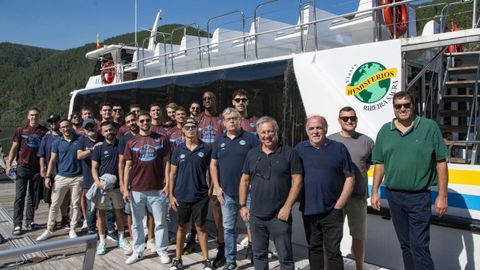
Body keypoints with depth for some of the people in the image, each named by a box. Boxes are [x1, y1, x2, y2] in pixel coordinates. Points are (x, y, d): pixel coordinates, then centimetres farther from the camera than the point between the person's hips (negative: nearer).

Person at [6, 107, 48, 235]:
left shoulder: (44, 131, 3)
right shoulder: (21, 130, 4)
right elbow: (14, 148, 6)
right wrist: (8, 164, -3)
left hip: (37, 168, 1)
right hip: (23, 167, -1)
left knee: (33, 196, 10)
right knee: (20, 196, -2)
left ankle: (29, 221, 22)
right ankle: (17, 224, 2)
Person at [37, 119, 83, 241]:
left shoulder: (79, 140, 0)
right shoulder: (57, 142, 2)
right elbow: (52, 160, 3)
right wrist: (48, 176, -3)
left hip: (77, 178, -1)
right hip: (61, 177, 1)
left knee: (75, 205, 6)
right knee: (54, 204, 5)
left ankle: (72, 230, 18)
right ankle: (49, 230, 17)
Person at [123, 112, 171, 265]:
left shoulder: (161, 139, 1)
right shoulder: (131, 143, 5)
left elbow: (166, 163, 1)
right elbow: (128, 166, 4)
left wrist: (167, 184, -6)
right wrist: (125, 189, -1)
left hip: (157, 189, -1)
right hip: (136, 190, 2)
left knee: (160, 222, 7)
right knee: (137, 223, 12)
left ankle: (162, 251, 21)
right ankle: (137, 251, 26)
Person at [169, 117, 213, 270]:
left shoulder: (205, 149, -4)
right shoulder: (178, 150, 0)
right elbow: (173, 173, 4)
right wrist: (171, 194, 0)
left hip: (200, 196, -1)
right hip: (181, 196, 2)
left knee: (200, 227, 8)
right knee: (182, 227, 13)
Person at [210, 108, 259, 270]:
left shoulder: (250, 138, -2)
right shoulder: (219, 141, 10)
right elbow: (213, 164, 12)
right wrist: (217, 187, 3)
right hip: (227, 192, 4)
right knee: (228, 227, 12)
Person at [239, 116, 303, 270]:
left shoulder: (289, 153, -3)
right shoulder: (252, 154, 7)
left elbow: (297, 181, -6)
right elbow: (244, 180, 12)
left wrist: (287, 207, -12)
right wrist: (242, 205, 5)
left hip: (280, 216, -3)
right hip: (255, 215, 4)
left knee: (286, 257, 4)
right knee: (259, 254, 16)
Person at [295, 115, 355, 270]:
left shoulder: (339, 148, -1)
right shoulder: (300, 149, 4)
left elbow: (349, 177, 0)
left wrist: (339, 205, -7)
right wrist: (295, 202, 0)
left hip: (332, 211, -2)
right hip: (308, 210, 2)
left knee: (333, 251, 2)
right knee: (314, 248, 16)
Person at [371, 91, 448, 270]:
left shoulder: (429, 127, -3)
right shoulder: (385, 131, 6)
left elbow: (441, 162, -3)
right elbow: (379, 164, 10)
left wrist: (442, 195, -6)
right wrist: (374, 192, 7)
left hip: (419, 197, -4)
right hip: (394, 196, 4)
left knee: (419, 245, -6)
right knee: (405, 244, 16)